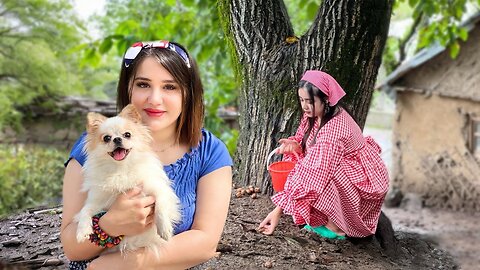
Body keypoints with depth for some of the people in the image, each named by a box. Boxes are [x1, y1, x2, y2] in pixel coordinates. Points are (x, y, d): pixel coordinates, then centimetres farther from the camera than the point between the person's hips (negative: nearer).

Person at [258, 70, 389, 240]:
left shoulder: (334, 128, -32)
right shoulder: (314, 114, -7)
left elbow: (314, 174, -35)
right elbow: (305, 147, 6)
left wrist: (278, 211, -35)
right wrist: (294, 145, -20)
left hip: (363, 182, -9)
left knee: (321, 174, -31)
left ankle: (336, 227, -12)